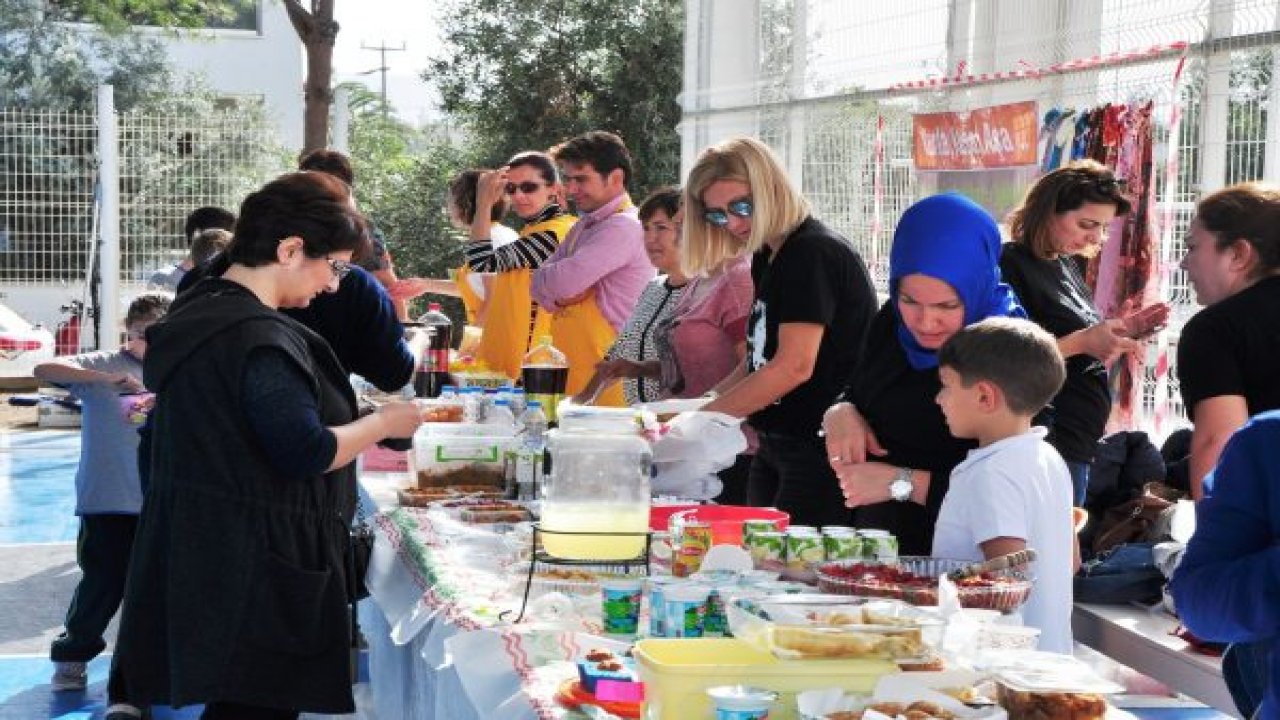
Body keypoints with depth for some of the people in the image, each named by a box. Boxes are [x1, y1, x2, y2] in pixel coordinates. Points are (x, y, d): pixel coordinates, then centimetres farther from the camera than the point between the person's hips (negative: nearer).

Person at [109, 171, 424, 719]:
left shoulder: (199, 311, 11)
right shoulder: (260, 338, -20)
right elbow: (306, 453, -23)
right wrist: (383, 423, -7)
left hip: (200, 551, 10)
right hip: (255, 570, -10)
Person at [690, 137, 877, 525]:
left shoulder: (814, 253, -15)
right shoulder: (767, 258, 15)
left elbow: (794, 366, -22)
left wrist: (701, 417, -17)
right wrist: (705, 400, 0)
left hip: (821, 449, -10)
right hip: (776, 445, 10)